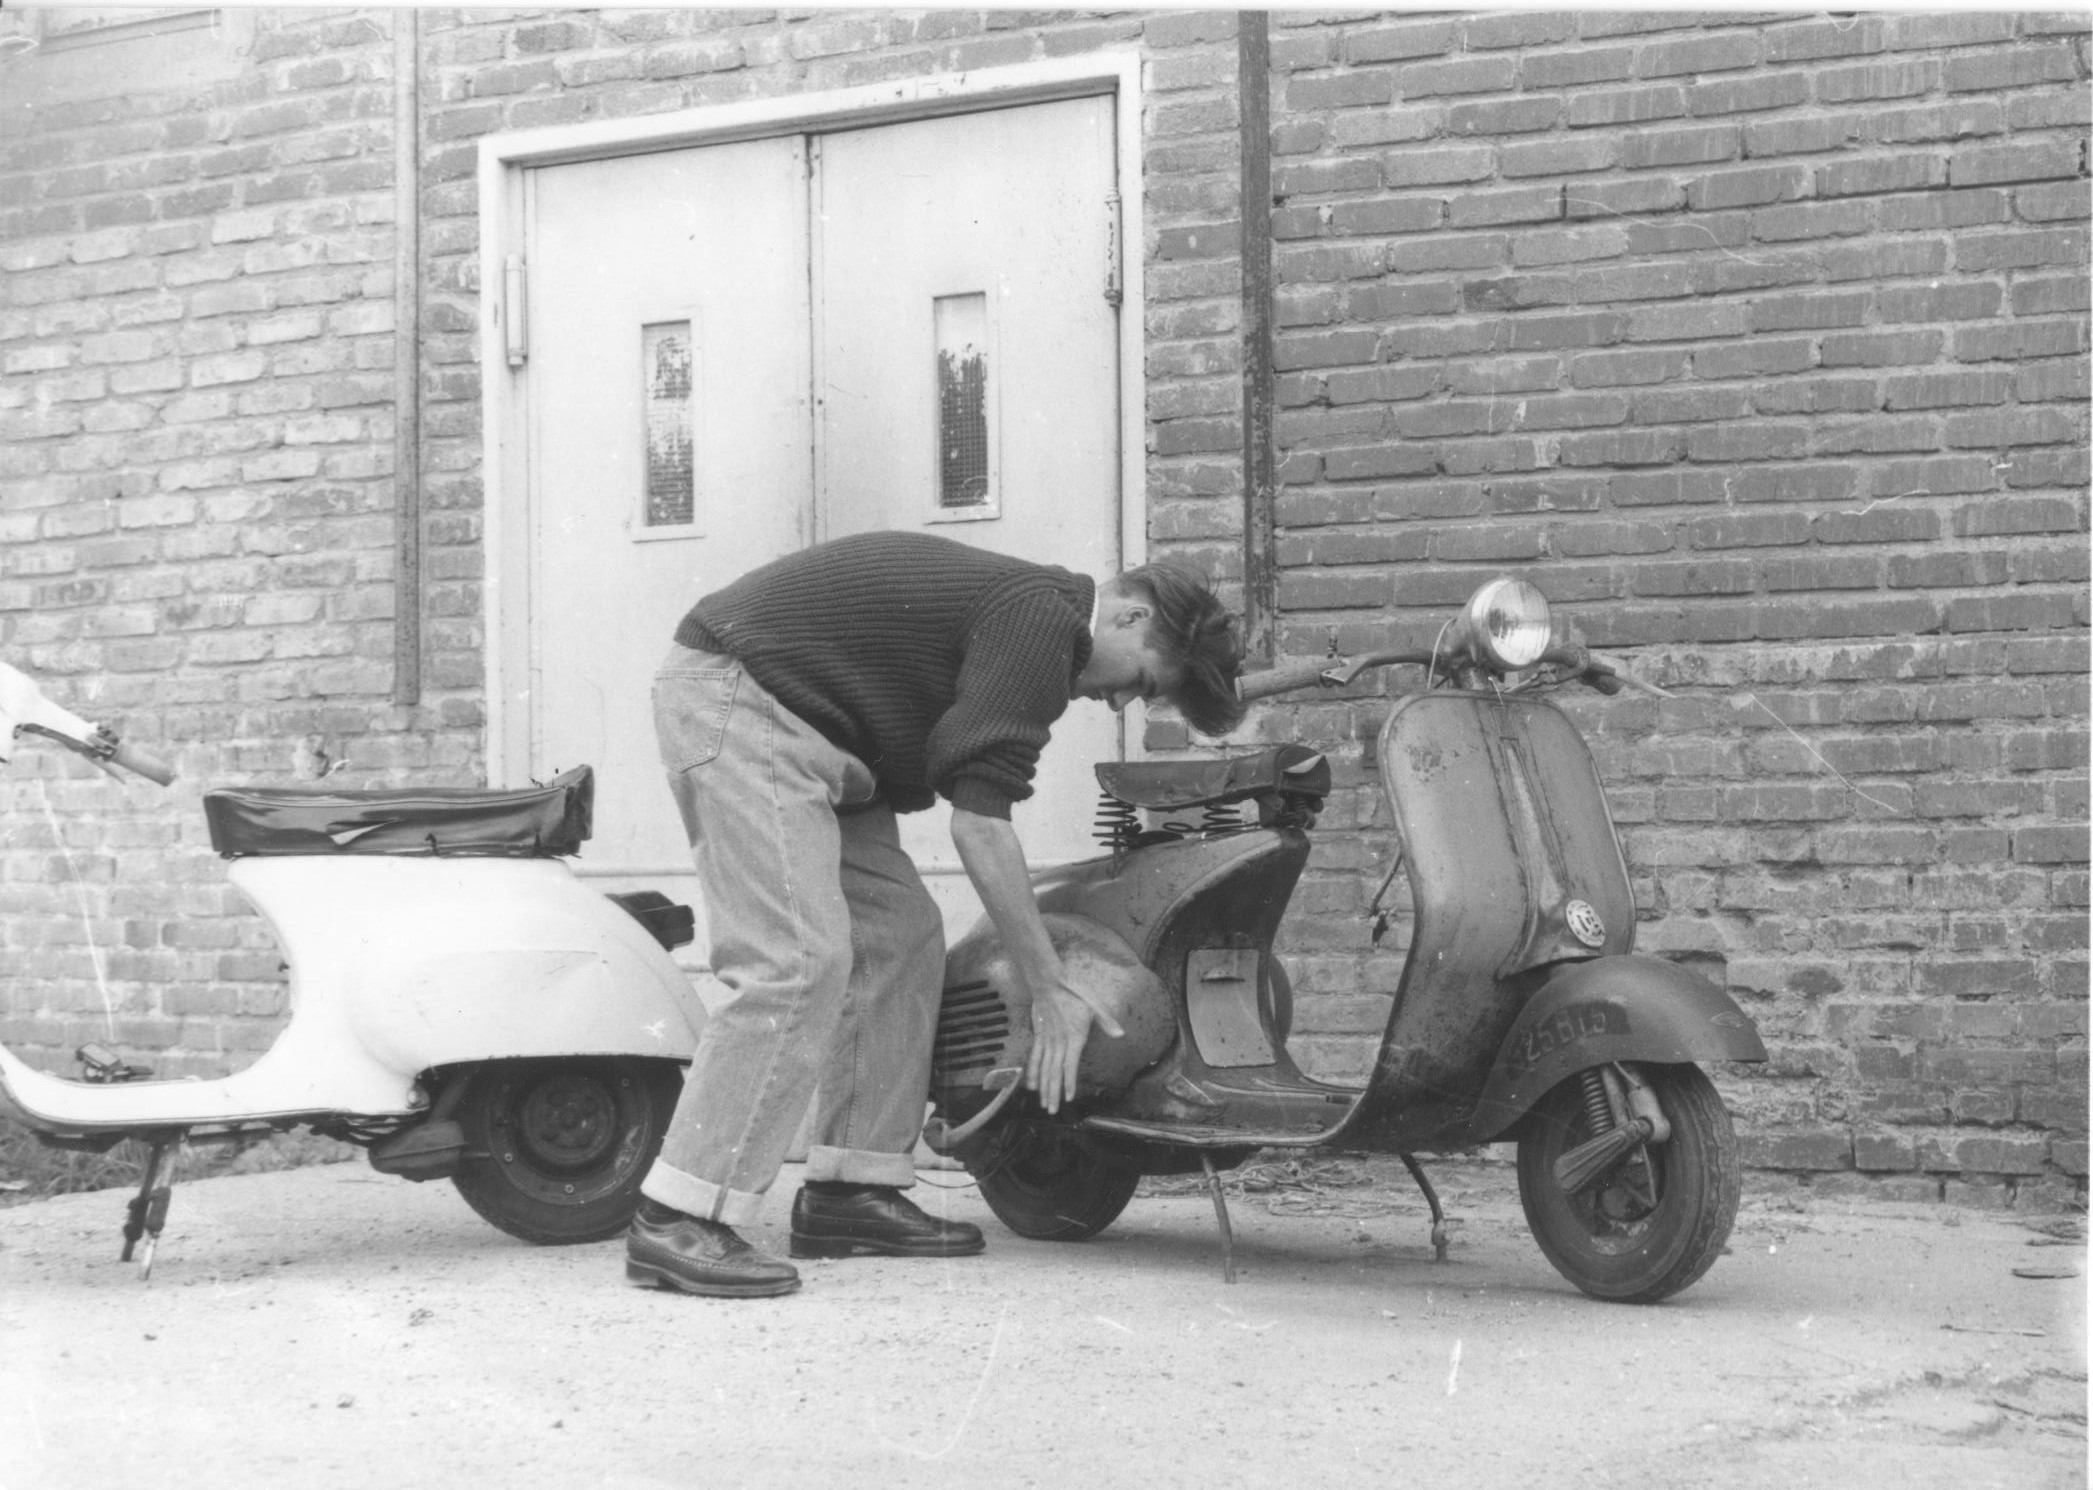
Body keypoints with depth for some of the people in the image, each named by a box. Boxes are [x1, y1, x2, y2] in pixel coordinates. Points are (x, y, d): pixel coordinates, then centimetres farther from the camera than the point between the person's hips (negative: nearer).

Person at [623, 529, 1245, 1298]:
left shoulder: (1018, 603, 17)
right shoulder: (1043, 620, -15)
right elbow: (980, 825, -17)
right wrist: (1050, 991, -11)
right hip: (735, 699, -11)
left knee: (899, 933, 9)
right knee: (798, 957, -19)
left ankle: (851, 1191, 10)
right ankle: (677, 1221, -20)